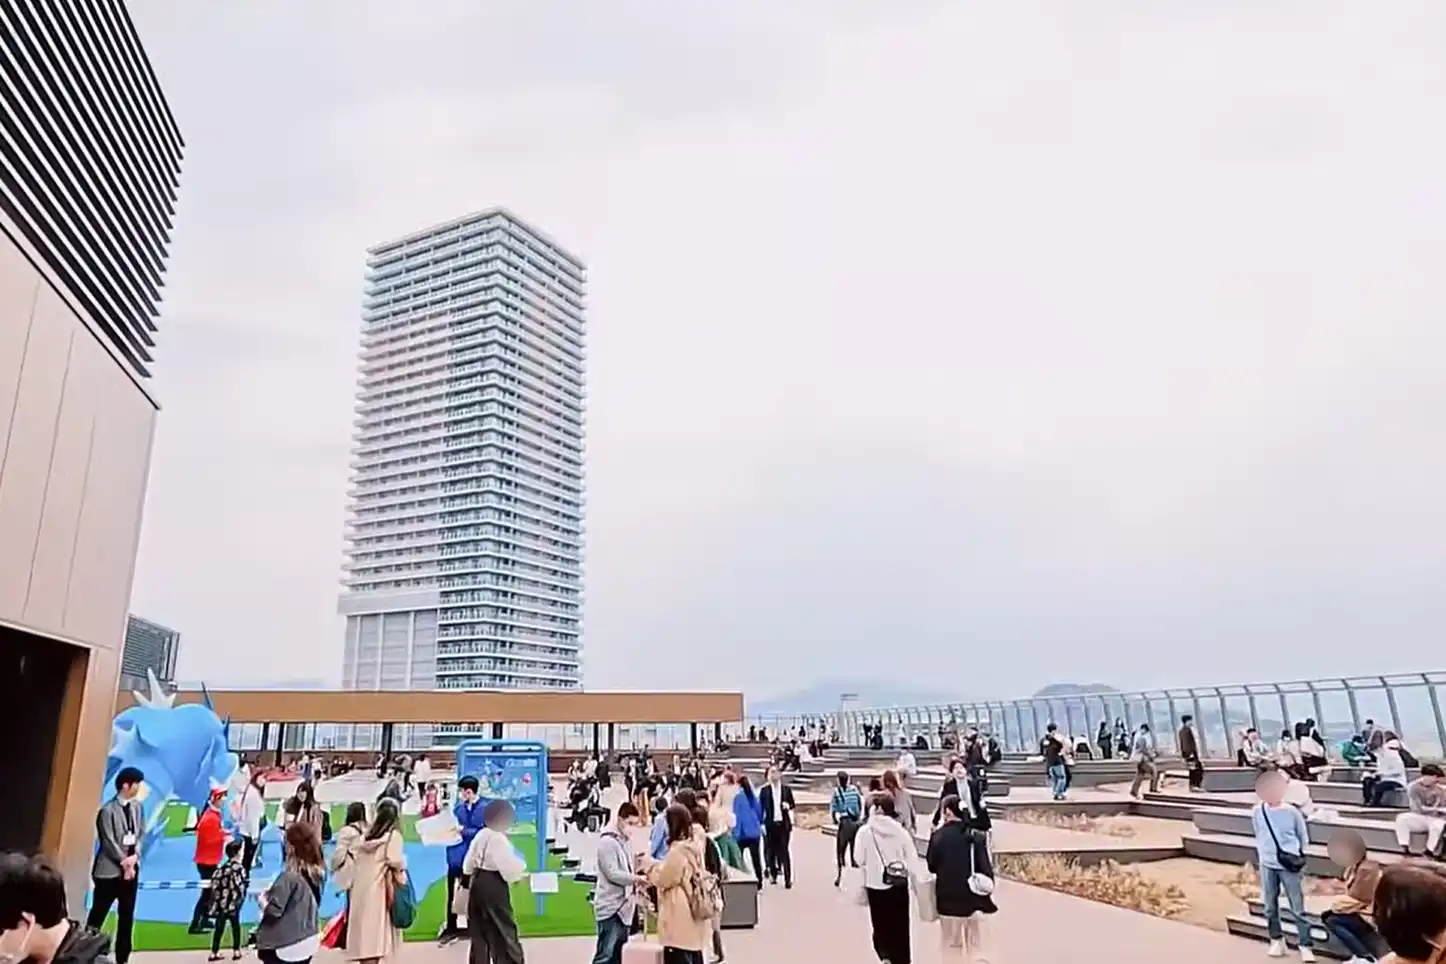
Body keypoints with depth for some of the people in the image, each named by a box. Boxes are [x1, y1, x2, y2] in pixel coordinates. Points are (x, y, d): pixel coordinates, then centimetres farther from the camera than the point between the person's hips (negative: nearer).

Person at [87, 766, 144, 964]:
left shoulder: (136, 806, 3)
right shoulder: (108, 810, -14)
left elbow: (140, 834, 7)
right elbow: (109, 843, -13)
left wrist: (134, 857, -8)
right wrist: (124, 863, -11)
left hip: (131, 867, 6)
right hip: (110, 869, -6)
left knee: (127, 915, 10)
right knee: (98, 914, 5)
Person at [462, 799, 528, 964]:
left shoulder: (480, 835, 7)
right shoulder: (499, 839, -20)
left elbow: (468, 864, 14)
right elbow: (508, 867, -23)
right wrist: (520, 870, -4)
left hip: (477, 883, 9)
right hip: (494, 886, -9)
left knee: (479, 930, 18)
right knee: (502, 931, -1)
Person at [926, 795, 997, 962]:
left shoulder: (938, 836, -10)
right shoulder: (977, 837, -8)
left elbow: (931, 866, -3)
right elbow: (986, 869, -7)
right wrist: (989, 892, 4)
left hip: (948, 899, 0)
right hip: (974, 899, 1)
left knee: (952, 945, 16)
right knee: (978, 948, 10)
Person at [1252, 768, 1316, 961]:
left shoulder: (1292, 812, -9)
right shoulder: (1256, 812, -3)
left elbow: (1303, 837, 3)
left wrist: (1298, 857, 2)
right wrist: (1262, 854, 10)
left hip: (1289, 866, -2)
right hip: (1267, 865, 3)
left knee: (1298, 908, 1)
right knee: (1270, 906, 12)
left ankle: (1305, 945, 11)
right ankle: (1276, 939, 27)